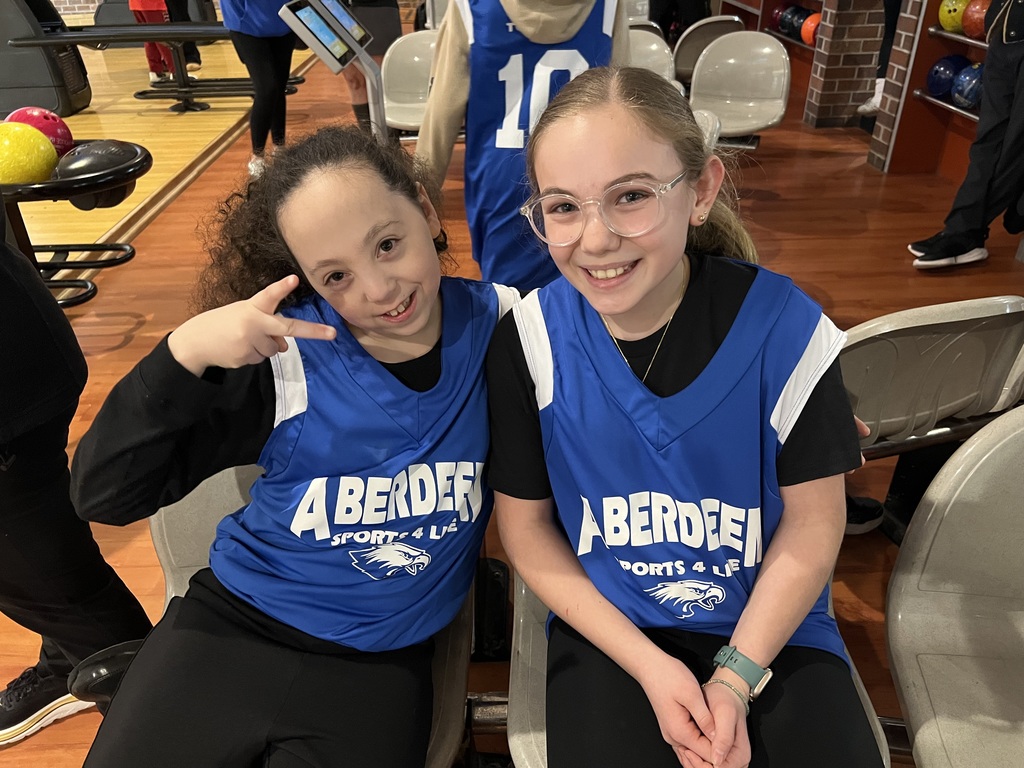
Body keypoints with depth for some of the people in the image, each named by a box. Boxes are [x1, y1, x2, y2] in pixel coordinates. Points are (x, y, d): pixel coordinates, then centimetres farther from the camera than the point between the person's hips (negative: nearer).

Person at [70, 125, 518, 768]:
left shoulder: (500, 325, -11)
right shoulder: (285, 353, -14)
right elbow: (105, 495, -12)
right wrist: (185, 353, -26)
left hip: (381, 665, 0)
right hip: (230, 626, 1)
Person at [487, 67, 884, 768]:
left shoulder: (782, 326, -17)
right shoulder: (529, 341, -16)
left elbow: (812, 520, -6)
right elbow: (526, 525, -7)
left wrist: (735, 680, -11)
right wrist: (650, 668, -11)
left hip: (773, 629, 1)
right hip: (608, 630, 0)